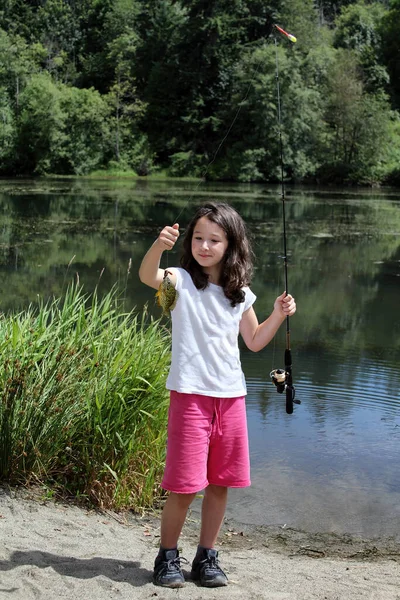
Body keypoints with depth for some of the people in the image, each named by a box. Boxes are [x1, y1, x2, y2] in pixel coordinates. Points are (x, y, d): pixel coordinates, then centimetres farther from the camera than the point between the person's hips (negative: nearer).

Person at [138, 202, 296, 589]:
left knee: (220, 483, 11)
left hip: (231, 396, 5)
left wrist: (278, 315, 3)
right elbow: (146, 275, -29)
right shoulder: (181, 281, -6)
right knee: (184, 486, -3)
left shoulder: (240, 293, 8)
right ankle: (167, 556, 17)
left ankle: (206, 557, 26)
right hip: (190, 394, -5)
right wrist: (159, 245, -48)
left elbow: (254, 341, 19)